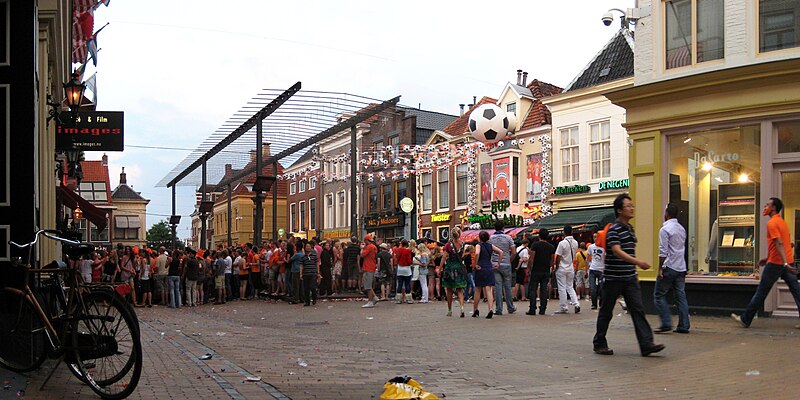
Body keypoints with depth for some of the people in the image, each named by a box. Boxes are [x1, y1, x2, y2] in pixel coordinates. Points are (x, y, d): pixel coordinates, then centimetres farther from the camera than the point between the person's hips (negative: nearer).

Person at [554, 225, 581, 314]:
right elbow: (574, 255, 9)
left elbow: (558, 257, -14)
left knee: (562, 288, 1)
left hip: (562, 268, -6)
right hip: (571, 268, 6)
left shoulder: (562, 243, -18)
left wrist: (556, 267, -3)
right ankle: (576, 304, 2)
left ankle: (564, 308, 4)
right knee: (570, 287, 16)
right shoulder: (575, 243, 1)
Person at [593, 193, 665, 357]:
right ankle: (599, 344, 17)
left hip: (630, 278, 7)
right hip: (613, 278, -7)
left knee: (638, 310, -3)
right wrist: (638, 262, -37)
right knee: (606, 311, 5)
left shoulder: (630, 228, 14)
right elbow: (617, 251, -26)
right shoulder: (614, 230, -13)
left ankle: (646, 344, -7)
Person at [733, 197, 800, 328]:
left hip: (776, 263, -9)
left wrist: (785, 263, -32)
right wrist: (768, 258, 27)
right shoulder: (782, 221, 16)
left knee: (761, 291, -1)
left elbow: (779, 244, -24)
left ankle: (745, 319, 8)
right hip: (786, 262, 9)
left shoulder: (772, 223, -14)